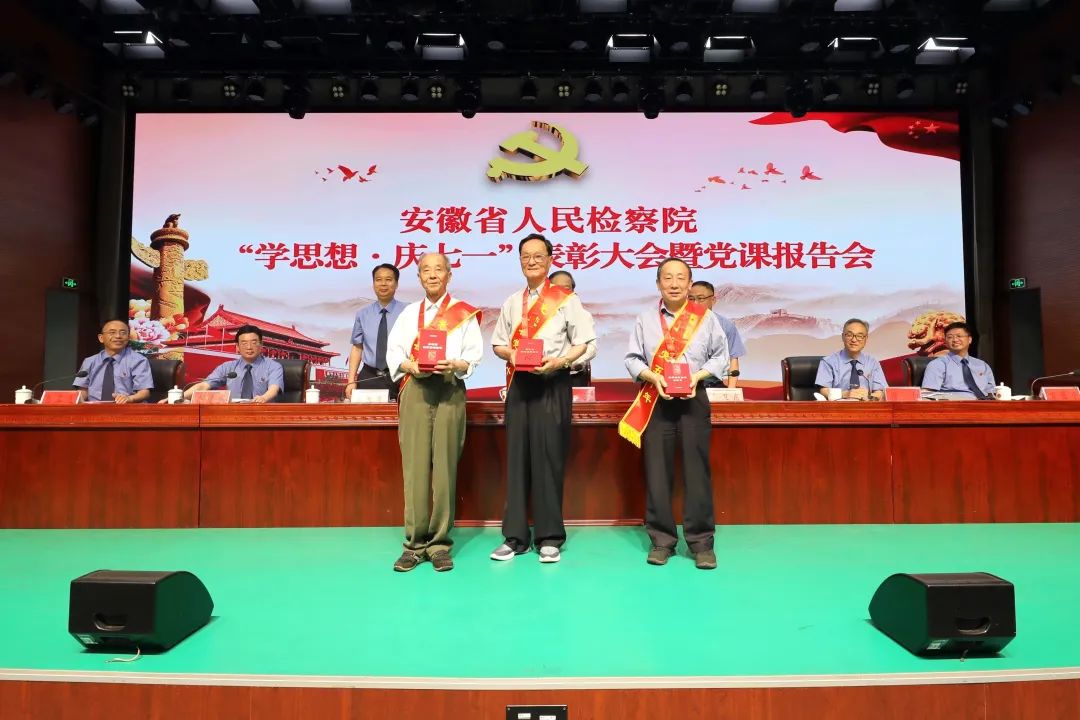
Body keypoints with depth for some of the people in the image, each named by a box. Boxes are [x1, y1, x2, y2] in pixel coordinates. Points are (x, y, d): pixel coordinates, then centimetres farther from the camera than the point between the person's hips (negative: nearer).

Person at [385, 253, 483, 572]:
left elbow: (474, 354, 2)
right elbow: (392, 352, 10)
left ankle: (439, 543, 6)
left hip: (450, 391, -2)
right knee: (415, 466, -3)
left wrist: (456, 365, -18)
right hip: (415, 390, 2)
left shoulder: (464, 312, 10)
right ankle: (415, 543, 5)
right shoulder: (408, 313, 18)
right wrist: (411, 366, -10)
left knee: (445, 466, -3)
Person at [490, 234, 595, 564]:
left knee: (548, 458, -2)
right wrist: (511, 354, -5)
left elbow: (584, 343, -2)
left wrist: (559, 361, -17)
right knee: (517, 458, 5)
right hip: (518, 384, 4)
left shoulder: (567, 299, 2)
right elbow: (497, 343, 16)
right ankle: (515, 535, 14)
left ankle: (549, 537, 10)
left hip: (553, 385, -4)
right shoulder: (512, 302, 16)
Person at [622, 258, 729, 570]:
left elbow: (720, 357, 5)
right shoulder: (645, 319, 5)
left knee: (697, 470, 0)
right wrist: (653, 377, -13)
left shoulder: (706, 317, 5)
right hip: (655, 399, 1)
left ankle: (701, 542, 10)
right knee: (657, 472, 2)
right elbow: (632, 358, 4)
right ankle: (661, 540, 13)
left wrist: (698, 376, -11)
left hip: (694, 398, 0)